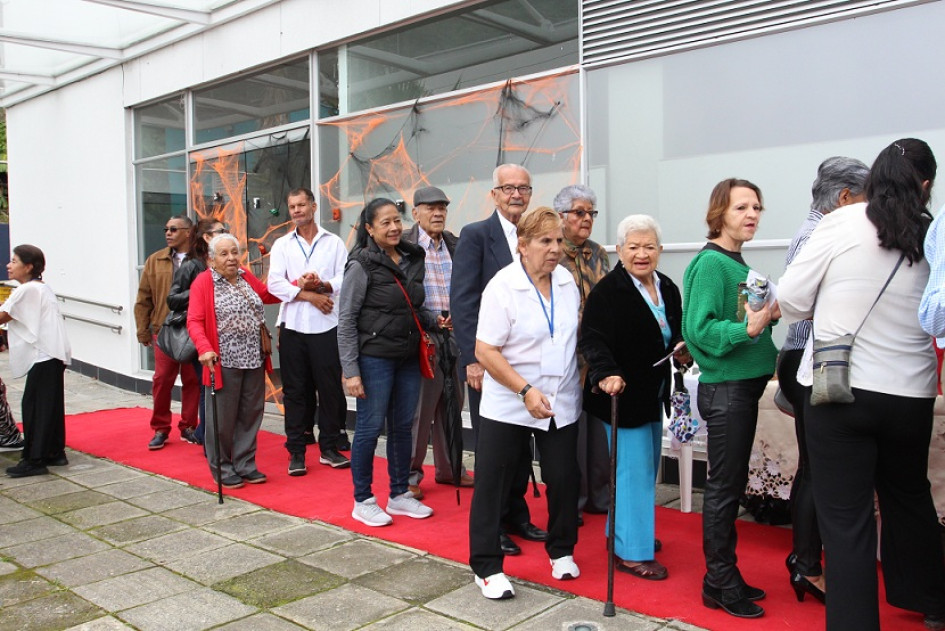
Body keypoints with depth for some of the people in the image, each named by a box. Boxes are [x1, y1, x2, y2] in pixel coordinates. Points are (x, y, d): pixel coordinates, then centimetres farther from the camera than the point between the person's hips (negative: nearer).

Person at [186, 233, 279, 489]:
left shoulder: (246, 276, 11)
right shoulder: (203, 282, -7)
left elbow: (267, 295, 27)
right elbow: (194, 321, -13)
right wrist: (205, 349, -28)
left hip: (254, 360, 6)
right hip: (224, 361, -6)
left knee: (251, 415, 11)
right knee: (223, 418, 2)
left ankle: (245, 465, 24)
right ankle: (222, 469, 17)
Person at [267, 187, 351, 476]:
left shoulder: (334, 242, 7)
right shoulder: (282, 244, 9)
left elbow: (345, 279, -2)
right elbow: (275, 284, -3)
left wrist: (323, 285, -20)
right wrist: (310, 295, -12)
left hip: (327, 326, -1)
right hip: (293, 326, 1)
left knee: (330, 388, 2)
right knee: (295, 390, 5)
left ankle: (329, 448, 16)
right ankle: (296, 452, 13)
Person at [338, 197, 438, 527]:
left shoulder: (412, 259, 8)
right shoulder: (362, 265, -11)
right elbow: (346, 321, -11)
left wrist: (435, 322, 0)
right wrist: (350, 371, -15)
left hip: (408, 358, 6)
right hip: (374, 359, -6)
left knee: (402, 427, 13)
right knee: (370, 428, 2)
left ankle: (399, 494, 27)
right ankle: (362, 501, 17)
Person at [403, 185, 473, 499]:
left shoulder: (453, 244, 12)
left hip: (452, 333, 6)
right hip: (421, 334, -6)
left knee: (451, 403, 14)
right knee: (419, 405, -2)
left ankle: (448, 468, 29)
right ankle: (410, 474, 12)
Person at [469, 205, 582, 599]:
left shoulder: (567, 282, 3)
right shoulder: (502, 287, -14)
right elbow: (485, 351, -17)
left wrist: (585, 375, 9)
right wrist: (526, 391, -22)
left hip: (562, 403, 5)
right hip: (508, 405, -5)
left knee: (564, 480, 9)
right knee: (492, 484, 2)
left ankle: (561, 552, 32)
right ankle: (486, 567, 15)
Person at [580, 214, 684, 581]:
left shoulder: (667, 289, 8)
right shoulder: (608, 291, -17)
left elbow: (676, 333, 20)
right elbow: (592, 339, -24)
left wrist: (681, 347, 0)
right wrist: (606, 373, -39)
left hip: (652, 395, 9)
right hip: (622, 394, -8)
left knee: (647, 467, 17)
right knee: (634, 469, -5)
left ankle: (621, 531, 34)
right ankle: (632, 552, 5)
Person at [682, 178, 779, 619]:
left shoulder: (740, 264, 12)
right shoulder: (710, 263, -13)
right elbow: (698, 329, -20)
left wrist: (769, 316, 1)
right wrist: (746, 329, -31)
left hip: (744, 386, 9)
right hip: (724, 388, -9)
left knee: (732, 485, 15)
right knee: (724, 487, 0)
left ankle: (725, 577, 27)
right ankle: (719, 583, 13)